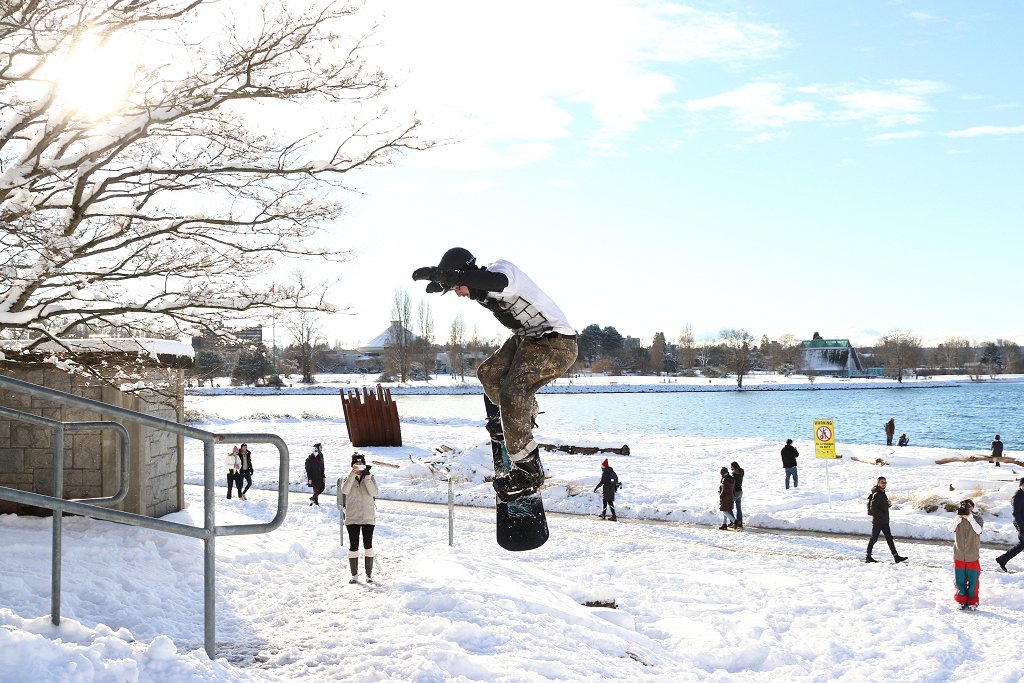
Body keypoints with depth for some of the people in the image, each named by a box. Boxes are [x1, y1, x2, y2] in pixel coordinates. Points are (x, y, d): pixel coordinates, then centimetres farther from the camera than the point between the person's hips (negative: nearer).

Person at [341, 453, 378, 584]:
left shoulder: (370, 478, 3)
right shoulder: (348, 478, 3)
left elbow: (373, 492, -14)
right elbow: (344, 490, -18)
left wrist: (366, 476, -21)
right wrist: (353, 474, -23)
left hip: (368, 518, 0)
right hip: (352, 518, 0)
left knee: (368, 546, 2)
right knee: (353, 546, 2)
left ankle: (369, 574, 8)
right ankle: (354, 575, 9)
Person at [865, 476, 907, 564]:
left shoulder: (882, 493, 14)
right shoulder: (876, 494, -15)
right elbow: (872, 508, -22)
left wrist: (889, 504, 1)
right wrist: (882, 515, -21)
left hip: (884, 521, 9)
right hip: (877, 521, -9)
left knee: (889, 538, 5)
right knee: (874, 538, 0)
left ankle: (896, 556, 4)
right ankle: (868, 556, 9)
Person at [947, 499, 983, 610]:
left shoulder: (977, 519, -2)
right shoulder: (957, 519, 2)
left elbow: (978, 530, -22)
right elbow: (951, 529, -18)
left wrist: (969, 517, -33)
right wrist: (959, 517, -33)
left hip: (973, 557, -2)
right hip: (959, 556, 2)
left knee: (972, 581, 3)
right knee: (959, 581, 7)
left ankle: (972, 602, 16)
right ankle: (962, 601, 21)